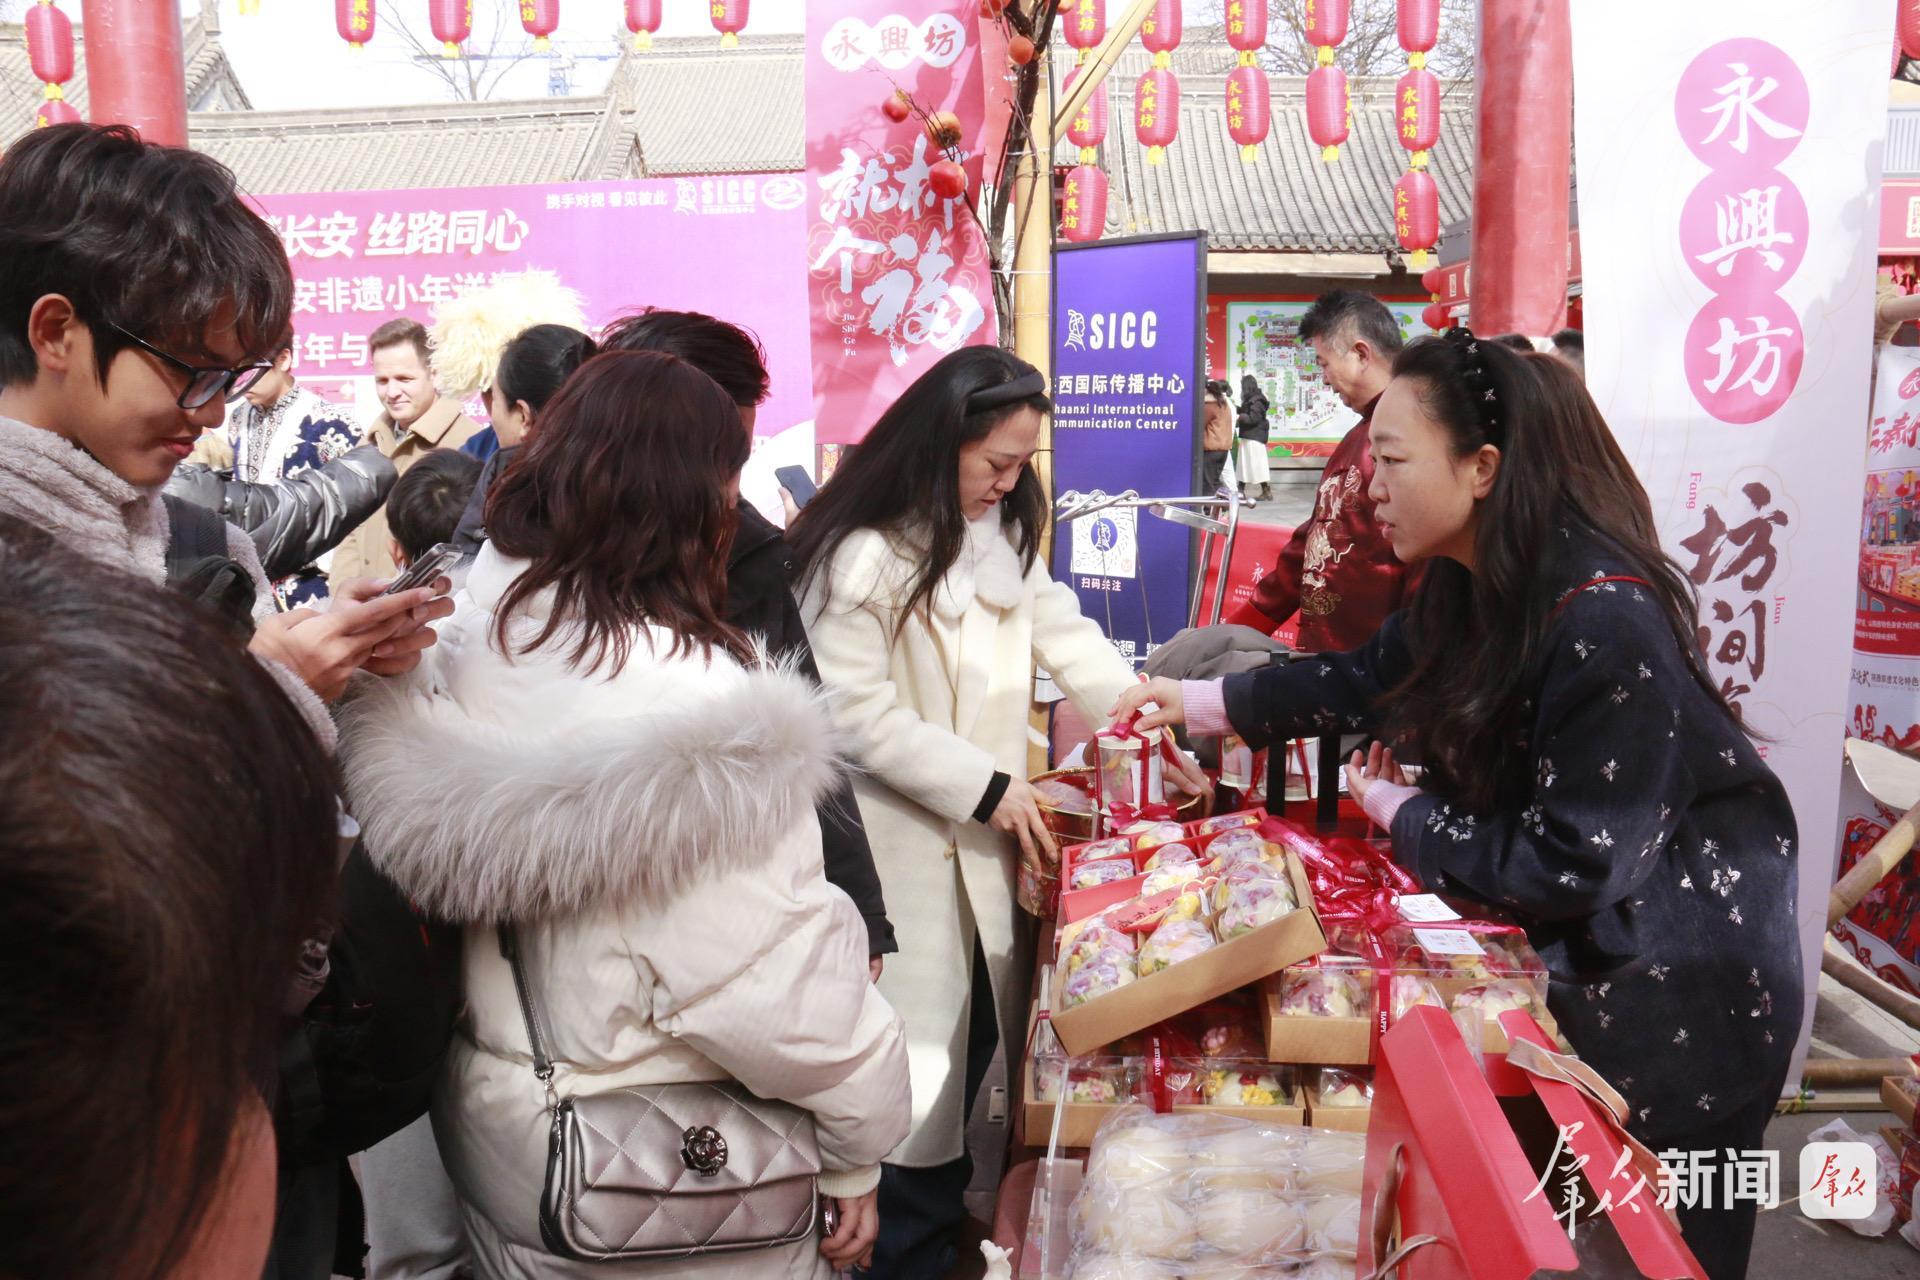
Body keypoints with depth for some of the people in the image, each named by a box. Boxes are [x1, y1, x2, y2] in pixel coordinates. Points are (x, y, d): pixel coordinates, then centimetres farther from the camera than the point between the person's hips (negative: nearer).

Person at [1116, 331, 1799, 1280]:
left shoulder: (1606, 622, -32)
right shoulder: (1472, 582, -5)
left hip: (1685, 995, -8)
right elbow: (1369, 675, 11)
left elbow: (1574, 866, -29)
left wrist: (1399, 813, -15)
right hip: (1570, 960, 8)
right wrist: (1199, 702, 7)